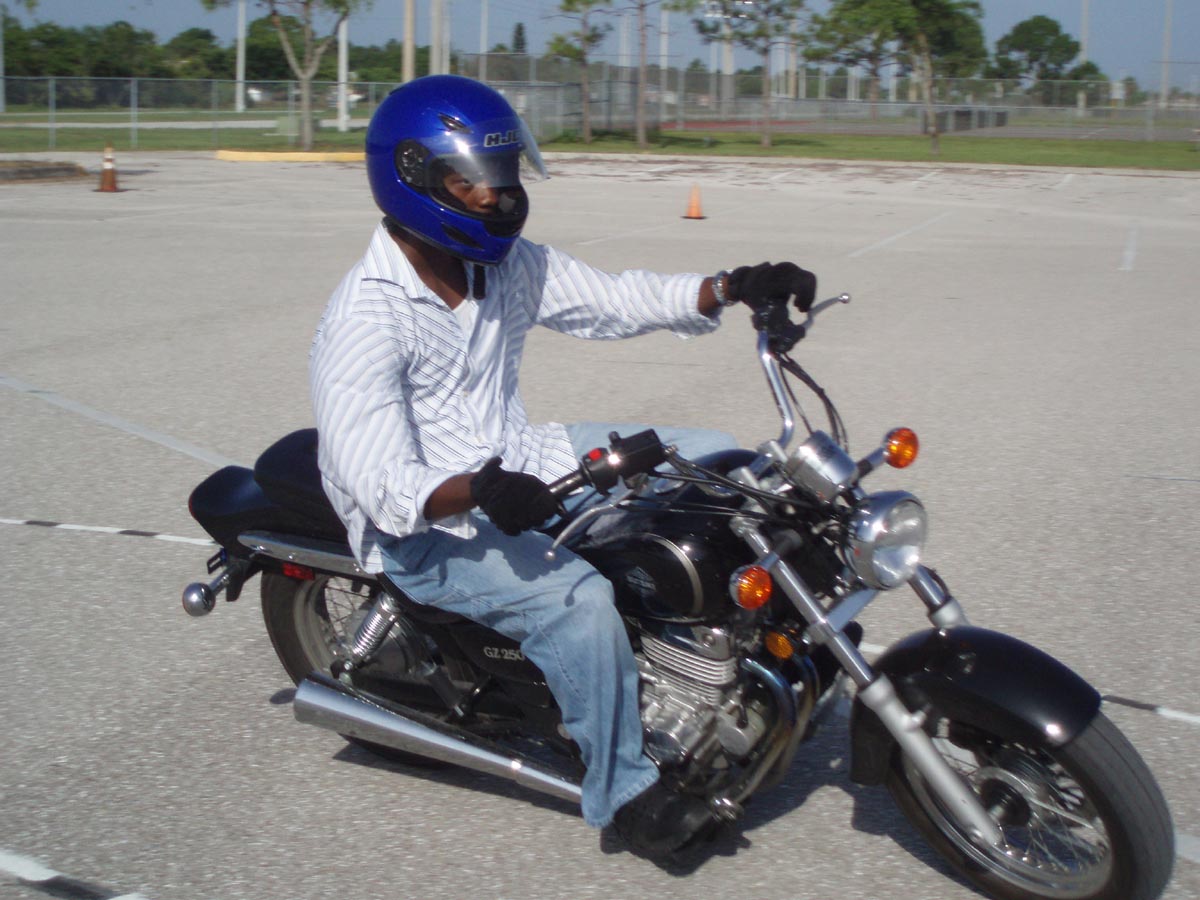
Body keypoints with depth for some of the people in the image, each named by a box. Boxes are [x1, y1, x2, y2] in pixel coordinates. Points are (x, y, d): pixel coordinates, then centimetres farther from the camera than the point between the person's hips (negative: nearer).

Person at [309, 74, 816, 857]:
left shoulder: (509, 264, 2)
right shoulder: (366, 320, -22)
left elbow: (613, 299, 2)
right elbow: (383, 484, -28)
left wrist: (733, 287, -14)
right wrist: (477, 491, -47)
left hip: (517, 462, 8)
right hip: (428, 528, -8)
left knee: (718, 459, 3)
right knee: (578, 598, -33)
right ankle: (625, 792, -12)